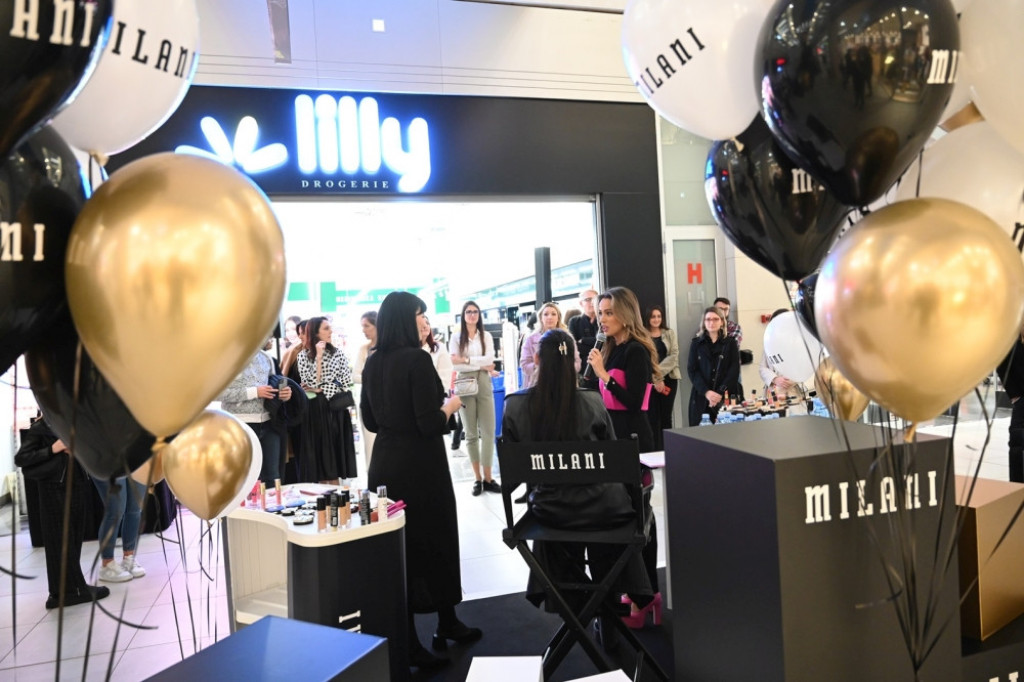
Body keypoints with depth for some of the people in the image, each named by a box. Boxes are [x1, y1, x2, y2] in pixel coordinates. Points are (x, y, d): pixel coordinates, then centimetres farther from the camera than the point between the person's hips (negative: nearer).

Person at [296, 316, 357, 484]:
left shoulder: (338, 354, 7)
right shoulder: (303, 355, 1)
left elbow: (347, 384, 2)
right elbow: (311, 383, -11)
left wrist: (320, 391, -4)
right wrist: (318, 356, -13)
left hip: (337, 411, 2)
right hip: (316, 412, -2)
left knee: (336, 454, 2)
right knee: (320, 454, 1)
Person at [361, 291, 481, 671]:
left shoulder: (372, 363, 6)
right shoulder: (416, 359, -17)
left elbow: (371, 420, 13)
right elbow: (430, 424, -20)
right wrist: (450, 406, -2)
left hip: (384, 463, 7)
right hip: (419, 465, -7)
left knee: (394, 546, 11)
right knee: (435, 540, 11)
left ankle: (405, 639, 18)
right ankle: (447, 623, 28)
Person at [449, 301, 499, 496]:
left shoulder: (486, 336, 8)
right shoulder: (456, 338, 3)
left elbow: (489, 359, -6)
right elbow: (455, 365, -8)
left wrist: (466, 359, -14)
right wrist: (481, 366, -10)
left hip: (484, 385, 1)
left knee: (488, 432, -2)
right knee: (471, 434, 6)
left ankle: (488, 477, 3)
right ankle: (477, 478, 12)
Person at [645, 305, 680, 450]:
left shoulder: (670, 334, 10)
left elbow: (674, 356, -1)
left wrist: (659, 372, -12)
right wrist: (655, 379, -14)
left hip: (669, 378, 3)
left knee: (666, 417, 7)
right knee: (653, 417, -4)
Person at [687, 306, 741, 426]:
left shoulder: (730, 342, 8)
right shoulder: (696, 343, 9)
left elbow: (734, 370, 0)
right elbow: (692, 370, 1)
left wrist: (720, 392, -12)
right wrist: (706, 392, -12)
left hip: (725, 396, 0)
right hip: (701, 396, 1)